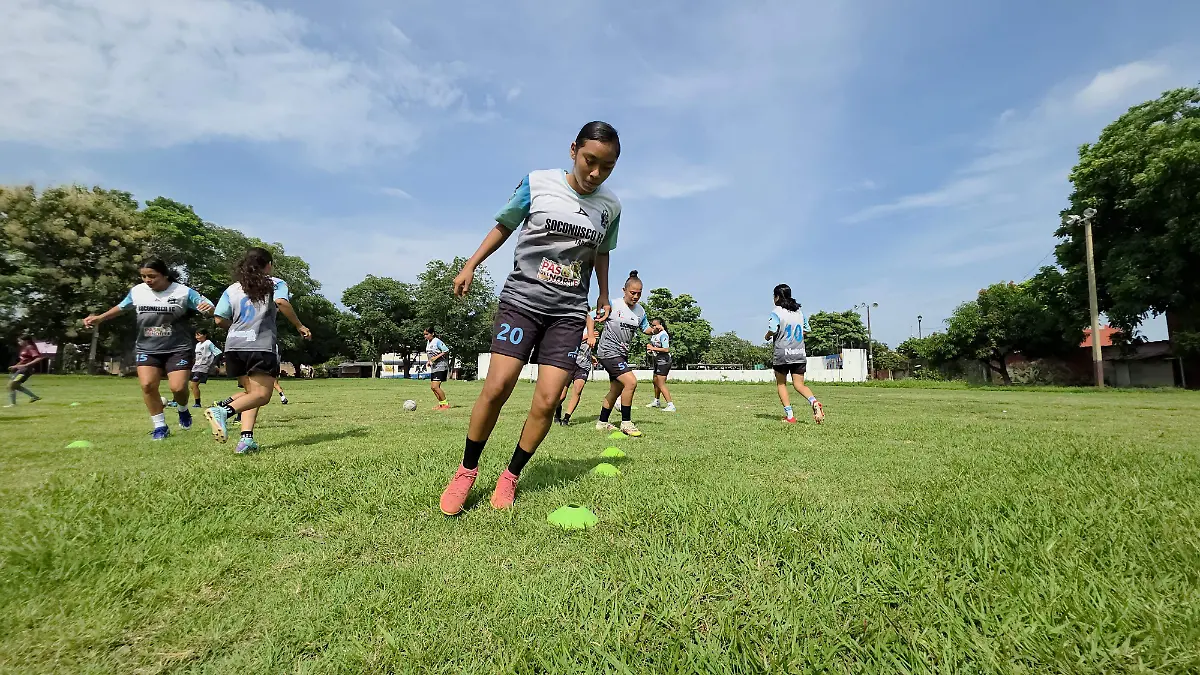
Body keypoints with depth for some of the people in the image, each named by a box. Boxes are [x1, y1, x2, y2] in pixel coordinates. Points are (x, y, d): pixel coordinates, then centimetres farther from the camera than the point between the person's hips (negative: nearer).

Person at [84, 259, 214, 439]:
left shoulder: (183, 292, -12)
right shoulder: (136, 291, 0)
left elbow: (209, 308, -15)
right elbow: (121, 307, 21)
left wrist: (208, 308, -39)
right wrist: (100, 318, 16)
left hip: (177, 349, -3)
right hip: (146, 349, 4)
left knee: (178, 387, -14)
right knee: (147, 385, -13)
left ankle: (183, 410, 22)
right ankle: (160, 426, 3)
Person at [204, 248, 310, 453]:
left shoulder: (232, 289, 18)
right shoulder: (275, 283, 7)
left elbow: (220, 320, 8)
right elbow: (281, 302, -15)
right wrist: (299, 326, -7)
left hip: (234, 346, 6)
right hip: (262, 346, -5)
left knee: (251, 392, 13)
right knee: (262, 395, -4)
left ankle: (247, 438, -5)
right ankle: (224, 411, -31)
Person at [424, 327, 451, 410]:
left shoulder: (437, 341, -13)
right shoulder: (428, 342, 13)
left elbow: (446, 351, -15)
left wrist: (436, 357, -20)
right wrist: (429, 361, 9)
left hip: (440, 367, -9)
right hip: (433, 368, 9)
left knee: (435, 386, -15)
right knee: (432, 387, 8)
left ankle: (446, 404, -5)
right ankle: (441, 403, 21)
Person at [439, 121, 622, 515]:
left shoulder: (610, 206, 4)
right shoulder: (537, 183, -2)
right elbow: (504, 225, 9)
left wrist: (604, 296, 24)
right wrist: (470, 266, 6)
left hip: (569, 311, 2)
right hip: (521, 299, -2)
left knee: (547, 400, -8)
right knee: (497, 387, -13)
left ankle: (510, 476, 12)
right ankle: (467, 470, 10)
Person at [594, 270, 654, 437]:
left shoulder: (640, 311, 5)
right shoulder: (613, 305, -12)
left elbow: (645, 328, 18)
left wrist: (653, 330, -4)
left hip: (622, 354, 8)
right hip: (609, 352, -8)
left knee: (616, 389, 15)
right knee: (631, 382, -20)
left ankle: (602, 422, 32)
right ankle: (626, 423, -6)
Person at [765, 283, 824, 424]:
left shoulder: (777, 313, -7)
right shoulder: (800, 312, 11)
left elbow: (772, 331, -18)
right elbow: (806, 331, 15)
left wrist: (767, 337, 3)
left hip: (782, 354, -4)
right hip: (799, 354, 5)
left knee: (781, 383, 11)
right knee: (799, 384, 7)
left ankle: (789, 415, 5)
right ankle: (814, 402, -22)